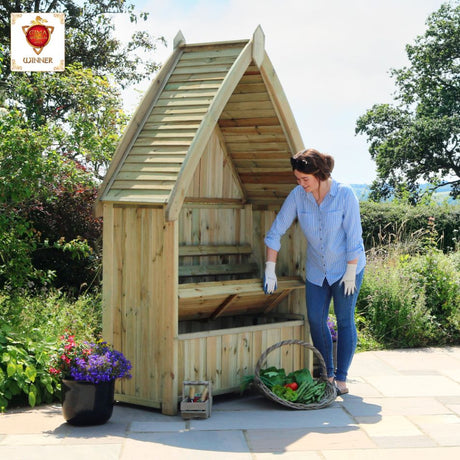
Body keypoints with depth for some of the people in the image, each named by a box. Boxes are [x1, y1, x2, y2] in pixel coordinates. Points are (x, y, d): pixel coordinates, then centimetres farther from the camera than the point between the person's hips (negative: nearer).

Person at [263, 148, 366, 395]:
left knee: (344, 320, 0)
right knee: (316, 320, 1)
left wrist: (350, 272, -15)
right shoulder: (297, 196, -10)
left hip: (346, 266, -4)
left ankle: (341, 378, 9)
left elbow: (353, 236, -15)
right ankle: (327, 374, 17)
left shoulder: (344, 194, -19)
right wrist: (270, 270, -8)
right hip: (317, 270, 4)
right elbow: (276, 231, -6)